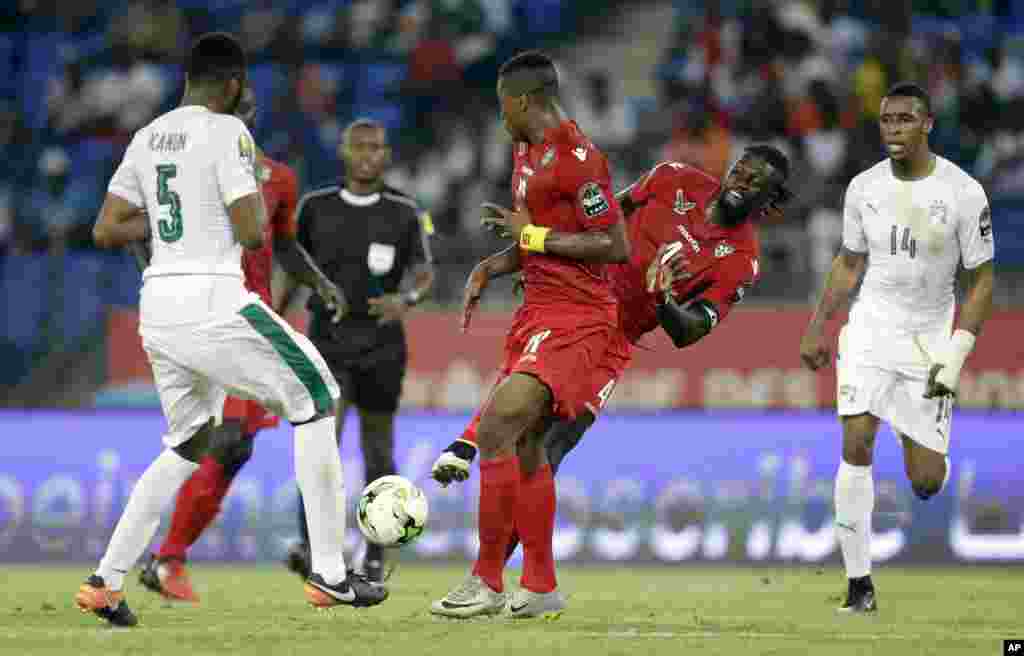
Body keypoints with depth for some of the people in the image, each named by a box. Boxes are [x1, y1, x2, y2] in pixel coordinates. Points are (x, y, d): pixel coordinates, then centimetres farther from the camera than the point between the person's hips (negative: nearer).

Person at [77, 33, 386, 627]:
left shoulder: (149, 137, 13)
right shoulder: (227, 132, -9)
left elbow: (106, 231, 15)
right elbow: (252, 233, -13)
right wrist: (258, 193, 7)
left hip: (158, 307, 7)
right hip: (212, 302, -7)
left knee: (188, 445, 22)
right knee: (314, 399, 6)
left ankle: (105, 582, 13)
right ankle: (330, 574, 3)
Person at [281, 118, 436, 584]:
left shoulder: (404, 213, -1)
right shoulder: (315, 207, 1)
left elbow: (425, 274, 4)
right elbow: (294, 270, 11)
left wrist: (406, 300, -18)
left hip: (380, 347, 1)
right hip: (327, 342, 0)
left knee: (377, 452, 9)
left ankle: (375, 556, 22)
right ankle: (310, 546, -27)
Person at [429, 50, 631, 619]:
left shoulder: (575, 157, -17)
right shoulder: (527, 151, 15)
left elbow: (616, 247, -20)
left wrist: (533, 234, -18)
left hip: (574, 317, -11)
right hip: (539, 310, 11)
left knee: (495, 428, -19)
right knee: (526, 444, 14)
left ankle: (489, 582, -13)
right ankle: (541, 588, 24)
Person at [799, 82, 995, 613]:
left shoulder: (963, 192, -12)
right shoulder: (864, 188, -1)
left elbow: (982, 280, -7)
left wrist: (956, 355, -15)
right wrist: (815, 329, 12)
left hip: (930, 338, -2)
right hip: (871, 327, 2)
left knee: (926, 481, -2)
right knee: (856, 447, -16)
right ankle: (859, 585, -9)